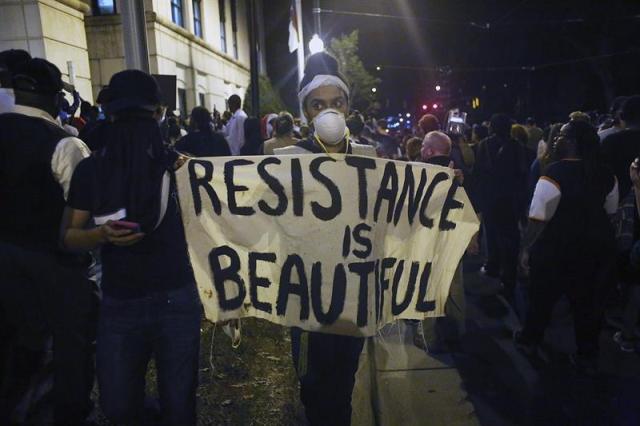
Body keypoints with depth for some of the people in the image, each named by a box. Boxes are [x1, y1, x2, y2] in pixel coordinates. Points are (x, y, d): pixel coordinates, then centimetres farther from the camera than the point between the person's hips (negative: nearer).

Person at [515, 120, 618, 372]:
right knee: (588, 299, 17)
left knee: (543, 295, 14)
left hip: (558, 246, -6)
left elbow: (538, 219, -22)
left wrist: (526, 248, -13)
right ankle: (588, 356, 29)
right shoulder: (606, 174, 0)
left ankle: (530, 340, 34)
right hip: (598, 245, 6)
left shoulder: (555, 174, -22)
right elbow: (610, 210, 12)